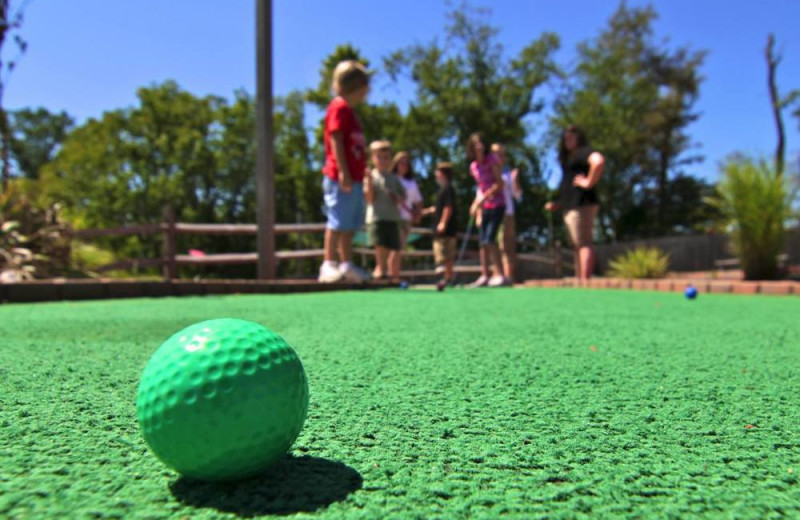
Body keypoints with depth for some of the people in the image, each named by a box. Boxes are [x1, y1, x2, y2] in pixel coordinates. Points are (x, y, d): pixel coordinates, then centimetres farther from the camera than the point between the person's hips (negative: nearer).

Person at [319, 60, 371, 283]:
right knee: (338, 221, -9)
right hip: (342, 178, -10)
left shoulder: (349, 111, 23)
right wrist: (343, 172, -23)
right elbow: (336, 141, -16)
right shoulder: (340, 107, -6)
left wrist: (361, 174, 21)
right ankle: (329, 265, -5)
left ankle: (347, 265, 18)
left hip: (353, 177, 10)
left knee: (351, 224, 11)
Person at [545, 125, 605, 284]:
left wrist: (589, 182, -20)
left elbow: (599, 161, -26)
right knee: (577, 246, 9)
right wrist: (557, 204, 20)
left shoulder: (584, 152, -3)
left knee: (583, 243, -14)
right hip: (571, 206, 11)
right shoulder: (570, 158, 26)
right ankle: (578, 280, 12)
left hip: (582, 205, -10)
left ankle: (585, 281, -17)